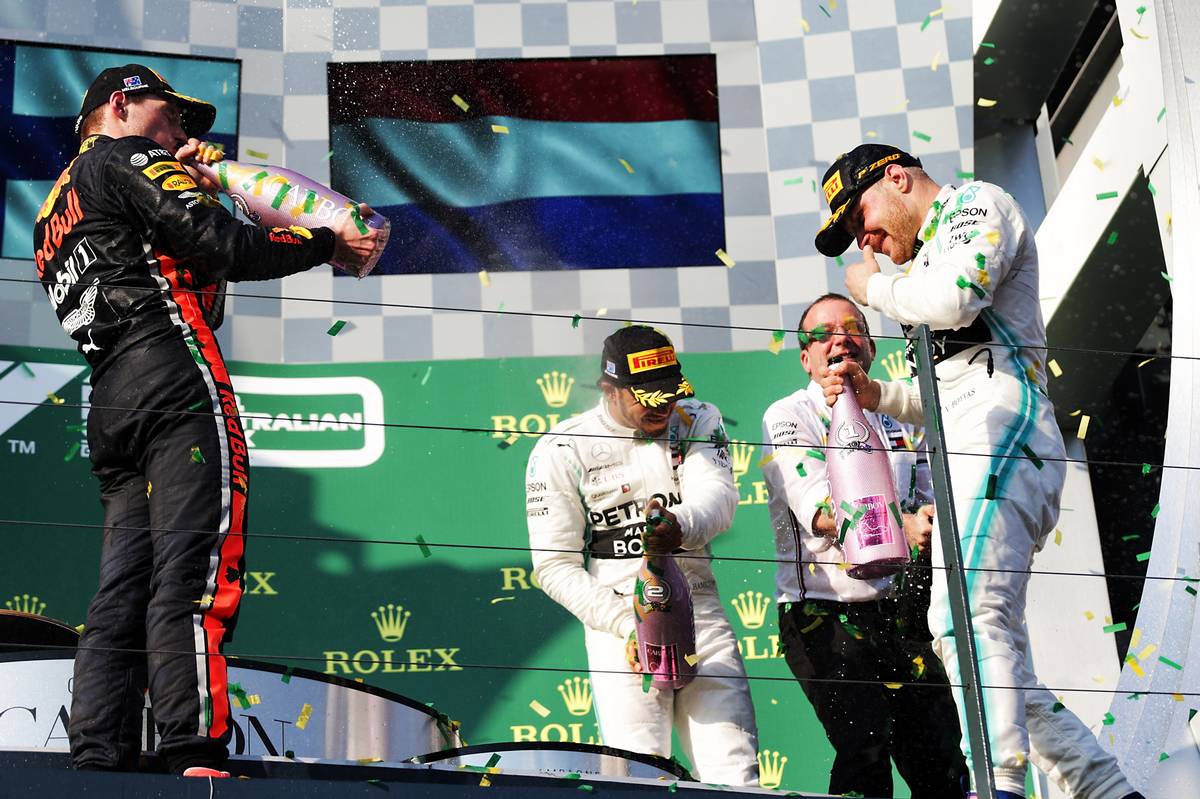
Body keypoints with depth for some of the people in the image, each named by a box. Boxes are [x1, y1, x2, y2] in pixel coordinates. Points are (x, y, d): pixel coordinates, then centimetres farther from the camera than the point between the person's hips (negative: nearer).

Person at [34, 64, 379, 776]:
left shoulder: (57, 208, 32)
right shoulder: (123, 156, 6)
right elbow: (227, 248, -6)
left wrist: (180, 180, 29)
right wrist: (331, 243, 5)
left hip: (109, 404, 9)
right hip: (175, 376, -9)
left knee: (123, 594, 3)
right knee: (195, 573, -16)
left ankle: (96, 767, -4)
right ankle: (196, 756, -25)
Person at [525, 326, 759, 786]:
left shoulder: (697, 420, 7)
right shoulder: (562, 451, -2)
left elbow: (718, 497, -12)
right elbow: (555, 567, -4)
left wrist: (679, 526, -36)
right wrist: (627, 625, -17)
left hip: (701, 613, 3)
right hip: (619, 622, -3)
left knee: (738, 777, -3)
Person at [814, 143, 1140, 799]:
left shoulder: (975, 202, 7)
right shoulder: (925, 262, 34)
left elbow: (954, 298, -14)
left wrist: (874, 286, 4)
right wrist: (877, 396, 16)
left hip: (1001, 429, -10)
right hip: (968, 460, 10)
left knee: (967, 618, -26)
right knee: (994, 653, 3)